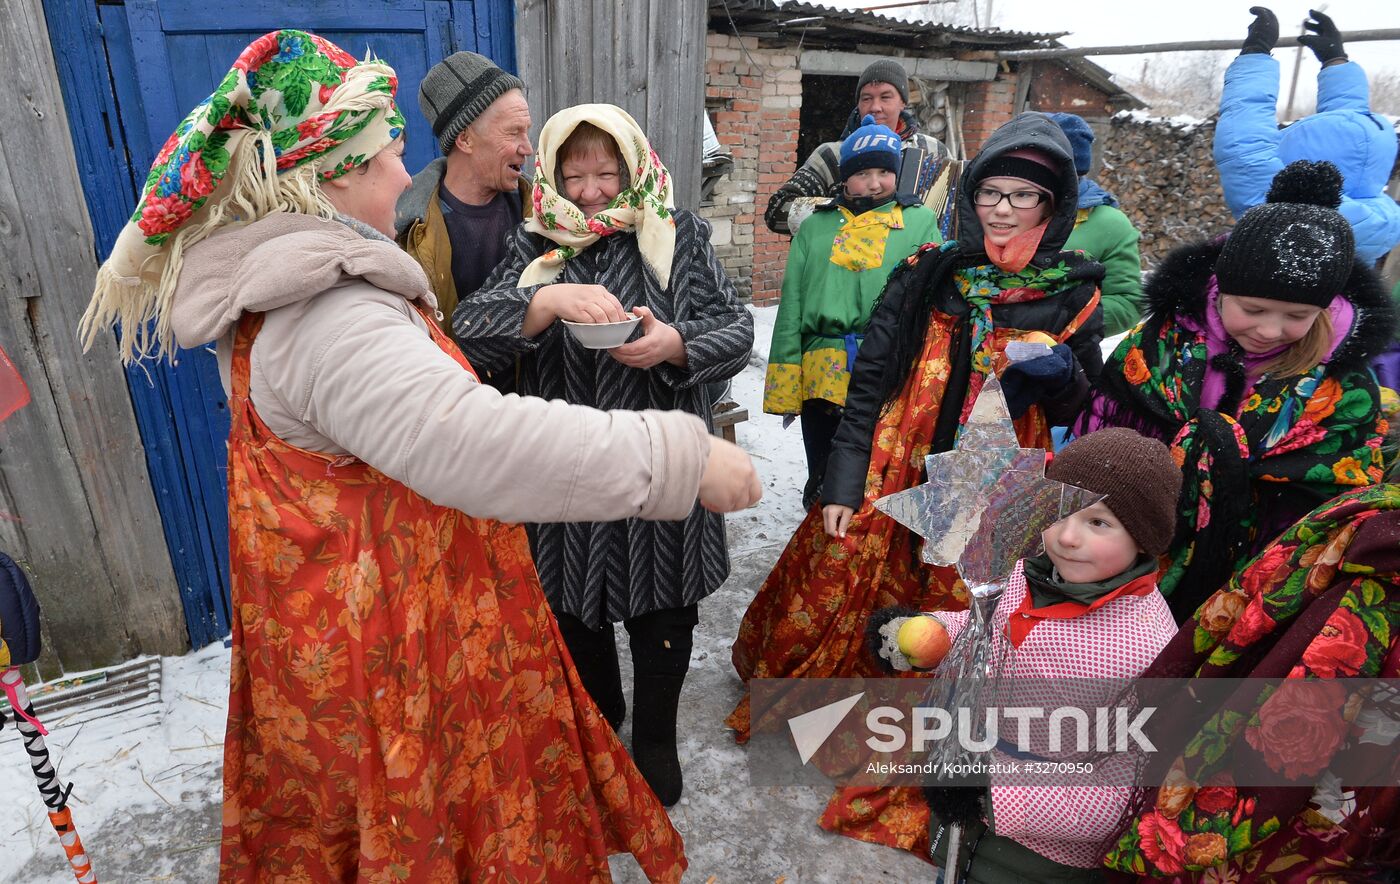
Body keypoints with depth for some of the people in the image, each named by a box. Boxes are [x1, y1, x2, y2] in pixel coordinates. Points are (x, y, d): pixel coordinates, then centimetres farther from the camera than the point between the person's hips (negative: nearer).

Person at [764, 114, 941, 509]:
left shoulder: (921, 223, 9)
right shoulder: (816, 228, 12)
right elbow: (791, 307, 9)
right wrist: (784, 382, 2)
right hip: (824, 376, 2)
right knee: (825, 486, 13)